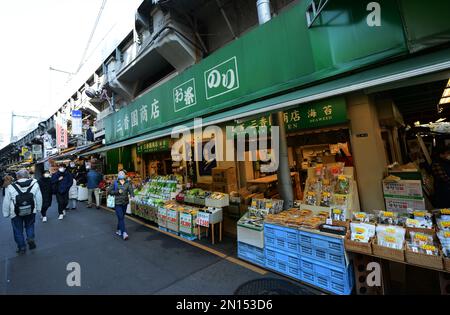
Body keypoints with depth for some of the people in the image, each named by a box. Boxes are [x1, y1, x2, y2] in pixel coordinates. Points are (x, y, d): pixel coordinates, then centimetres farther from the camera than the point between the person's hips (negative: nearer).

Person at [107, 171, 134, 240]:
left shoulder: (128, 183, -1)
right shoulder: (115, 183, -4)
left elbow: (131, 190, -13)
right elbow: (109, 191, -1)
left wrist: (132, 196, -34)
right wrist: (117, 192, -16)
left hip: (125, 203, 3)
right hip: (118, 203, -3)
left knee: (121, 217, 16)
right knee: (121, 217, -8)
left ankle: (119, 230, 35)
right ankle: (124, 233, -9)